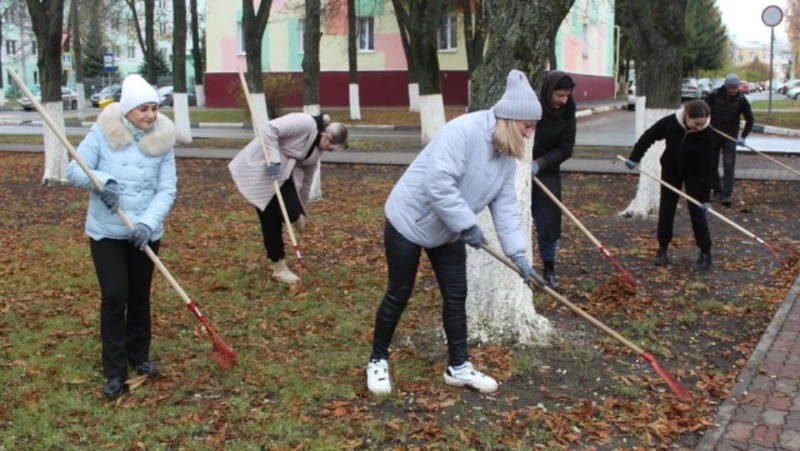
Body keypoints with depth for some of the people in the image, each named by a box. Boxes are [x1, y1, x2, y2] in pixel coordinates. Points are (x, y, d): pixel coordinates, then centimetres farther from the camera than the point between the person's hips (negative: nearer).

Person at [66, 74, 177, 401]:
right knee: (114, 297, -6)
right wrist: (101, 180, -29)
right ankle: (115, 372, 6)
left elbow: (167, 189, -10)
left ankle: (139, 356, 35)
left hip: (146, 233, 2)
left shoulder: (163, 140, -7)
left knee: (140, 297, 14)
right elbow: (74, 170, -8)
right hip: (106, 232, -2)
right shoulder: (103, 133, -10)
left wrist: (148, 221, -25)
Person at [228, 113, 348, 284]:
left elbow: (308, 174, 20)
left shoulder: (318, 147, 8)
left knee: (293, 214, -6)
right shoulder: (305, 123, -21)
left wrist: (303, 204, 27)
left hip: (283, 172, 8)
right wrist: (273, 160, -30)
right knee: (270, 219, -11)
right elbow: (269, 129, -27)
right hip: (261, 169, -8)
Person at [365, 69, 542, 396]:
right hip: (409, 221, -8)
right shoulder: (463, 131, -28)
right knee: (399, 295, 3)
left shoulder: (507, 157, 0)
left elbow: (505, 207, 1)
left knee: (456, 296, 7)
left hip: (447, 231, 8)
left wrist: (517, 253, -7)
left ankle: (458, 367, 21)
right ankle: (378, 360, 21)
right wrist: (467, 225, -28)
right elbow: (440, 184, -35)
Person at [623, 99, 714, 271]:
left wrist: (704, 197, -27)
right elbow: (649, 136, -10)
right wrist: (635, 157, -14)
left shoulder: (706, 134, -29)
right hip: (670, 171, 2)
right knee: (666, 210, 4)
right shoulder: (670, 122, -28)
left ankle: (705, 253, 4)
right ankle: (662, 249, 16)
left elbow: (704, 167, -27)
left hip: (693, 175, -2)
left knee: (697, 212, -6)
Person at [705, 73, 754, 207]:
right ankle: (717, 192, 17)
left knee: (728, 167, -9)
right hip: (713, 135, 2)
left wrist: (743, 136, -7)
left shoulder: (741, 99, -6)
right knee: (712, 166, 6)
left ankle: (727, 195, -10)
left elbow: (749, 119, 2)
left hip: (730, 137, -2)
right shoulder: (715, 95, -6)